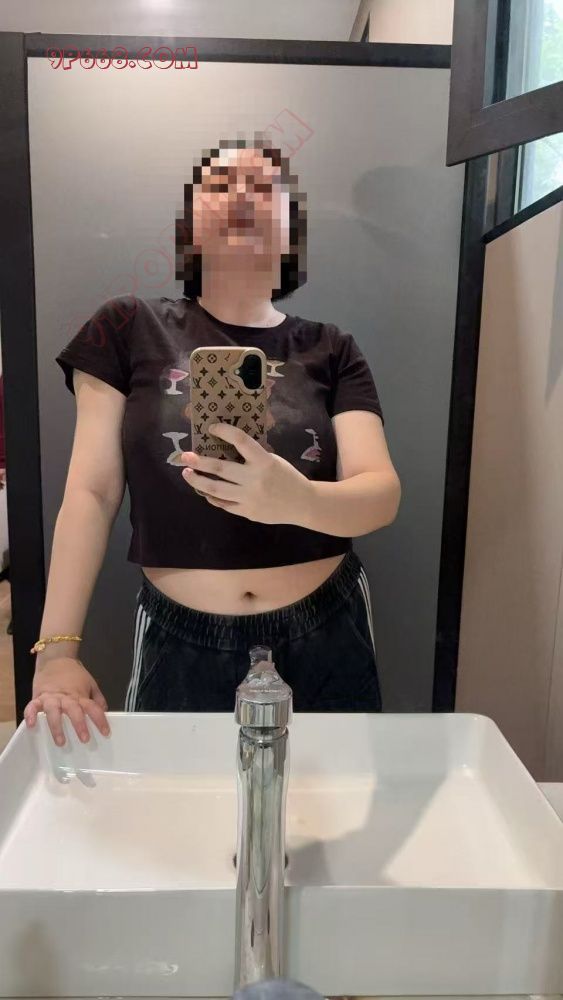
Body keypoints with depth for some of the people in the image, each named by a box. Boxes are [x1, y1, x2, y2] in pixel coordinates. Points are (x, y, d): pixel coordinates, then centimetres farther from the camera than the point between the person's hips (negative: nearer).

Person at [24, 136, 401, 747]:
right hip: (180, 643, -1)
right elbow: (92, 493, -4)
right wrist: (57, 649, -9)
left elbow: (382, 494, -11)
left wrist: (300, 501, -33)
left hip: (324, 639, 2)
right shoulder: (129, 329, -2)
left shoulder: (331, 351, 0)